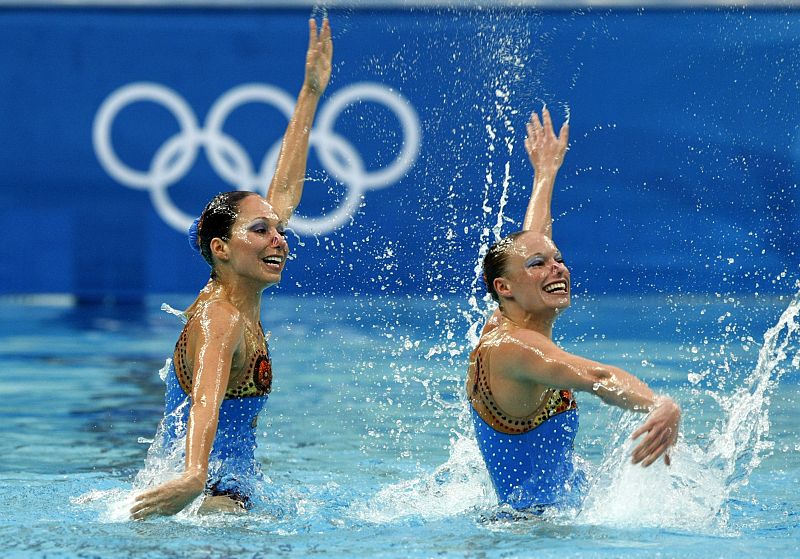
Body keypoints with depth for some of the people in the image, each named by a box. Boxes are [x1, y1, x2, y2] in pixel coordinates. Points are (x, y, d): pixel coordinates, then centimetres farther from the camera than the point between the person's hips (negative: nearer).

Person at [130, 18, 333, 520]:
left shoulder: (240, 300, 11)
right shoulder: (218, 319, -15)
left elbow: (284, 193, 22)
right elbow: (206, 398, -35)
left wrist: (311, 92, 26)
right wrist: (194, 478, -53)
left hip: (223, 493, 9)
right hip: (215, 494, -9)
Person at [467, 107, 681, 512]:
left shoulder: (501, 327, 10)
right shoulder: (515, 346, -17)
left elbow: (528, 242, 27)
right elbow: (596, 377, -36)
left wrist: (546, 172, 41)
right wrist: (661, 407, -51)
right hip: (539, 518, -10)